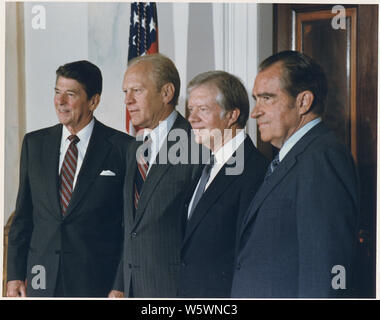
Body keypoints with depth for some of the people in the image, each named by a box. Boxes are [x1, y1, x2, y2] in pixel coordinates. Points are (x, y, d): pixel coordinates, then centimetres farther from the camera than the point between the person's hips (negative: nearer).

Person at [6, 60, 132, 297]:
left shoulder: (121, 148, -4)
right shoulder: (35, 143, 9)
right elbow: (23, 215, 11)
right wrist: (15, 275, 5)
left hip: (96, 279, -3)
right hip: (42, 280, 3)